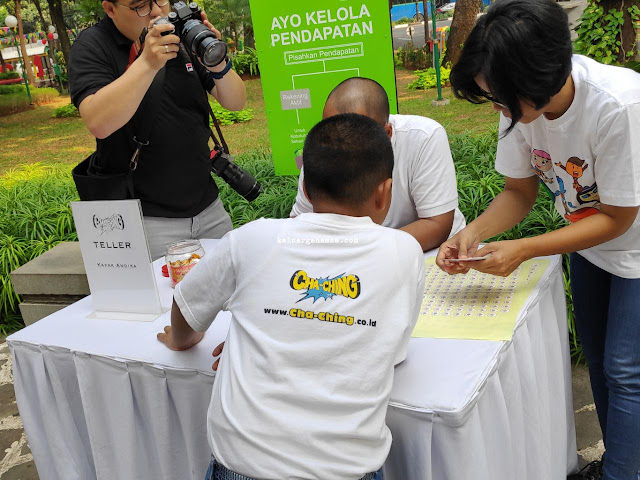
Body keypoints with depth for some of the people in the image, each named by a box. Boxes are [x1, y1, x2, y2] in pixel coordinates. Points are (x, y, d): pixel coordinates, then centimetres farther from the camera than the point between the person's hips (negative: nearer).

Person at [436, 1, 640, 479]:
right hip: (588, 242, 6)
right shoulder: (521, 101, -18)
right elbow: (520, 191, -6)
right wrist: (473, 233, -25)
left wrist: (523, 250, -32)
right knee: (597, 358, 16)